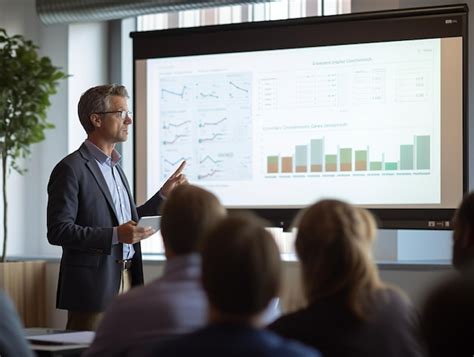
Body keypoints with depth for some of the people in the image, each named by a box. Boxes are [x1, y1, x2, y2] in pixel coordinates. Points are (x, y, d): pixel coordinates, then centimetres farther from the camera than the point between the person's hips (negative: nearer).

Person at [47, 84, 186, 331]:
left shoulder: (114, 167, 18)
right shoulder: (71, 169, -9)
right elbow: (58, 231, -16)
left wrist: (164, 194, 12)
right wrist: (115, 236, -23)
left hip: (125, 282, 8)